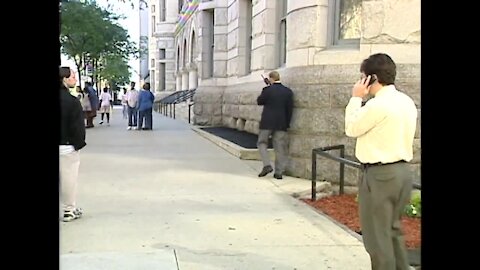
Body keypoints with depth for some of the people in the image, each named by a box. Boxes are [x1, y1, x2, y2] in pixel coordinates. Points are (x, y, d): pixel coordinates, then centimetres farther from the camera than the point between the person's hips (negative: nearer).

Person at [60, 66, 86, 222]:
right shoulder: (72, 101, -16)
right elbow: (77, 126, -16)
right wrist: (79, 143, -5)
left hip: (63, 146, 7)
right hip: (67, 146, -6)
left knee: (63, 179, 12)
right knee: (69, 179, 3)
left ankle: (68, 208, 20)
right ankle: (69, 210, 12)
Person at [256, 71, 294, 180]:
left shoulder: (267, 90, -10)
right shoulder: (288, 91, 1)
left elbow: (259, 101, 4)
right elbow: (290, 109, 3)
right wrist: (287, 123, 10)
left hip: (267, 122, -3)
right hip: (281, 124, 3)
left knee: (262, 143, 11)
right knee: (280, 147, 7)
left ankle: (267, 165, -6)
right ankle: (279, 172, 8)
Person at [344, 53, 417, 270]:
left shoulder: (378, 105, -18)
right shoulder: (407, 102, 9)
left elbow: (352, 128, -6)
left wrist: (356, 98, -1)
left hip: (380, 175, -9)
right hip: (402, 172, 9)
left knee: (378, 236, 2)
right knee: (393, 230, 21)